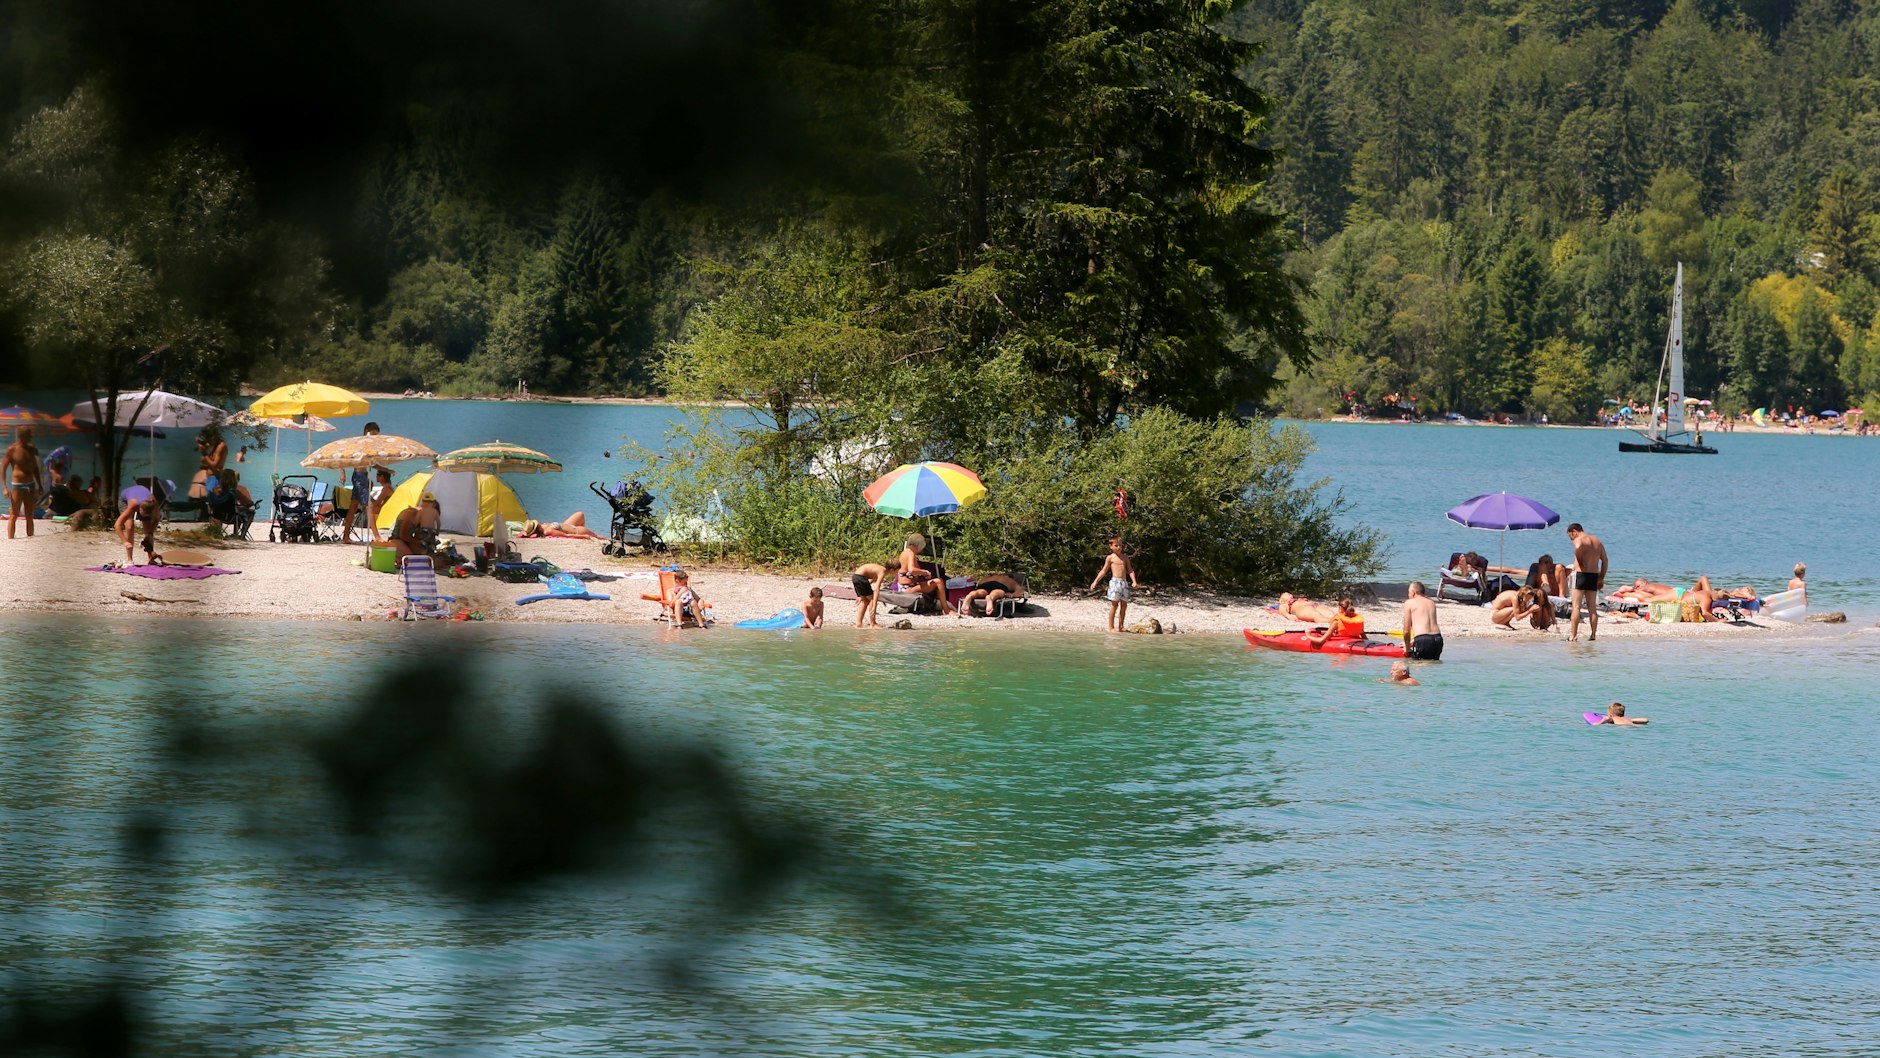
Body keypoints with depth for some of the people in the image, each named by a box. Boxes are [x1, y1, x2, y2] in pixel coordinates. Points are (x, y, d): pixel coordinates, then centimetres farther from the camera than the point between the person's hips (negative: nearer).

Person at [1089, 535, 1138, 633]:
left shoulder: (1125, 558, 14)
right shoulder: (1110, 558, 3)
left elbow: (1130, 570, 14)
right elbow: (1103, 571, 7)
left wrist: (1134, 581, 0)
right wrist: (1095, 581, 1)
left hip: (1124, 582, 5)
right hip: (1115, 581, -5)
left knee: (1124, 605, 5)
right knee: (1114, 604, -6)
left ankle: (1121, 626, 15)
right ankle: (1111, 627, -1)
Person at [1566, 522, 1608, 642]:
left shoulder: (1579, 540, -6)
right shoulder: (1597, 541, 17)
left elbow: (1578, 548, -31)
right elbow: (1604, 560, 15)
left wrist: (1578, 561, -15)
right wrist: (1601, 578, 17)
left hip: (1581, 574, -6)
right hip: (1594, 575, 6)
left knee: (1576, 607, -5)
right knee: (1592, 608, 10)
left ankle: (1573, 635, -10)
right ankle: (1593, 635, 7)